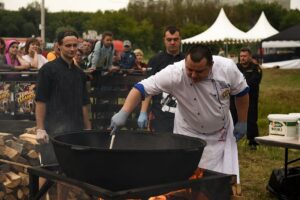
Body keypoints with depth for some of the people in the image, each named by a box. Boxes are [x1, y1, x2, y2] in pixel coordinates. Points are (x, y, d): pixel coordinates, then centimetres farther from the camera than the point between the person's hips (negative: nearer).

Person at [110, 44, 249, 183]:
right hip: (190, 134, -2)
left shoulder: (227, 67, -23)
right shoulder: (175, 73, -30)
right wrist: (123, 113, -44)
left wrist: (242, 122, -2)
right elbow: (141, 88, -32)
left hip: (222, 132, 2)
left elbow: (242, 92, -6)